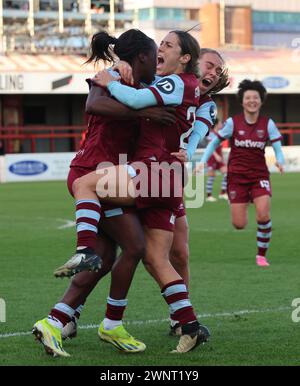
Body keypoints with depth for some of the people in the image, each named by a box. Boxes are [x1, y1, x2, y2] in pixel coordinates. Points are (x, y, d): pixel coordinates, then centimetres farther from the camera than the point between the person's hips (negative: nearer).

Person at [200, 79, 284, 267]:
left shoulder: (268, 124, -2)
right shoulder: (233, 122, -4)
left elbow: (278, 148, -4)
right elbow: (215, 142, 4)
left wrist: (280, 162, -26)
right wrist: (203, 161, -8)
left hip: (259, 175, 0)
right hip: (237, 175, 0)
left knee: (264, 216, -20)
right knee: (239, 225, -5)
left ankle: (262, 255, 2)